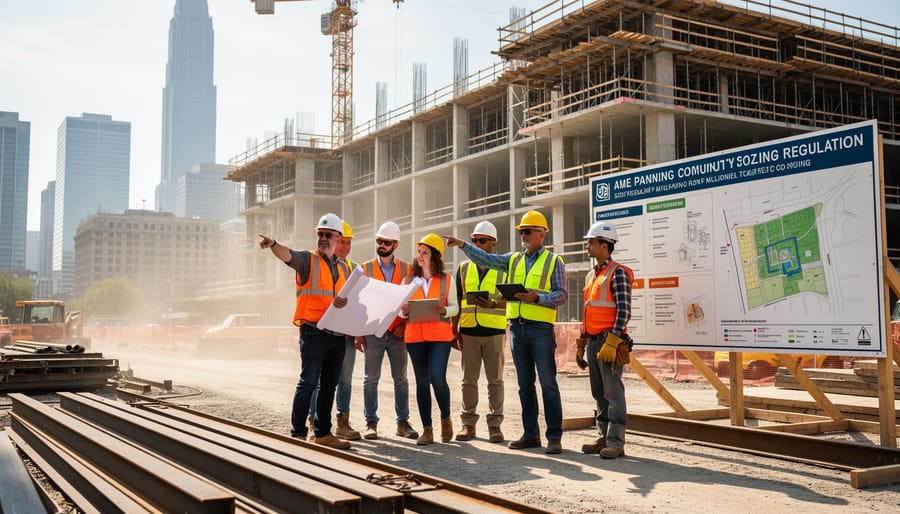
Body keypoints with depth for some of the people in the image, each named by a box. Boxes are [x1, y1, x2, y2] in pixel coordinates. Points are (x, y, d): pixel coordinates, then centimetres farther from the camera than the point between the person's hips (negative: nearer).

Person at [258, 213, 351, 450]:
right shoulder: (307, 259, 1)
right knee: (308, 382, -9)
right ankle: (298, 434, -4)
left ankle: (323, 433, 20)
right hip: (313, 331, -6)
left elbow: (350, 298, 12)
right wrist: (273, 244, -41)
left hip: (337, 334, 6)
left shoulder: (343, 268, 17)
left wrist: (345, 302, -12)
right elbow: (288, 255, -19)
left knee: (329, 385, 11)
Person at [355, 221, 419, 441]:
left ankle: (403, 422, 12)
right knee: (371, 379, 2)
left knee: (401, 379, 5)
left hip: (398, 332, 1)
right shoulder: (365, 269, 6)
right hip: (373, 332, -1)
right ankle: (371, 423, 9)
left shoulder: (406, 269, 7)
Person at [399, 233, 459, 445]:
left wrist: (443, 310, -14)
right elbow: (401, 309, 14)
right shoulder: (409, 281, 12)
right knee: (422, 382, 5)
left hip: (440, 334, -3)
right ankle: (427, 430, 11)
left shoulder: (447, 280, 5)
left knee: (437, 378, -14)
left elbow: (455, 307, 7)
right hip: (414, 335, 3)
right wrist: (403, 312, -9)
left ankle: (446, 418, 13)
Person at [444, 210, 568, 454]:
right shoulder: (513, 260, 15)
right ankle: (530, 434, 17)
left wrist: (537, 297, -19)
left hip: (541, 327, -5)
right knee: (525, 384, 10)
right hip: (516, 327, 5)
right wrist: (463, 245, 1)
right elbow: (485, 259, 11)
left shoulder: (553, 261, 1)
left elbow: (562, 295, -5)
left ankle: (554, 436, 0)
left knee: (548, 383, -5)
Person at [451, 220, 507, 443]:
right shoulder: (464, 268, 11)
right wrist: (454, 330, 5)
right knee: (469, 380, 6)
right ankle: (468, 423, 14)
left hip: (494, 331, -2)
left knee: (495, 380, 2)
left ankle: (495, 424, 10)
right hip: (468, 331, 2)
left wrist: (494, 304, -17)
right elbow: (457, 301, 12)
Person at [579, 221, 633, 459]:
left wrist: (611, 343, -22)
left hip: (609, 341, -8)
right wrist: (581, 343, 19)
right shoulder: (591, 275, 17)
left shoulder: (618, 273, -9)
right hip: (593, 341, 8)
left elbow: (624, 311, -16)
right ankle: (604, 437, 18)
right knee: (598, 392, 11)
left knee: (613, 392, -5)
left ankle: (616, 442, -1)